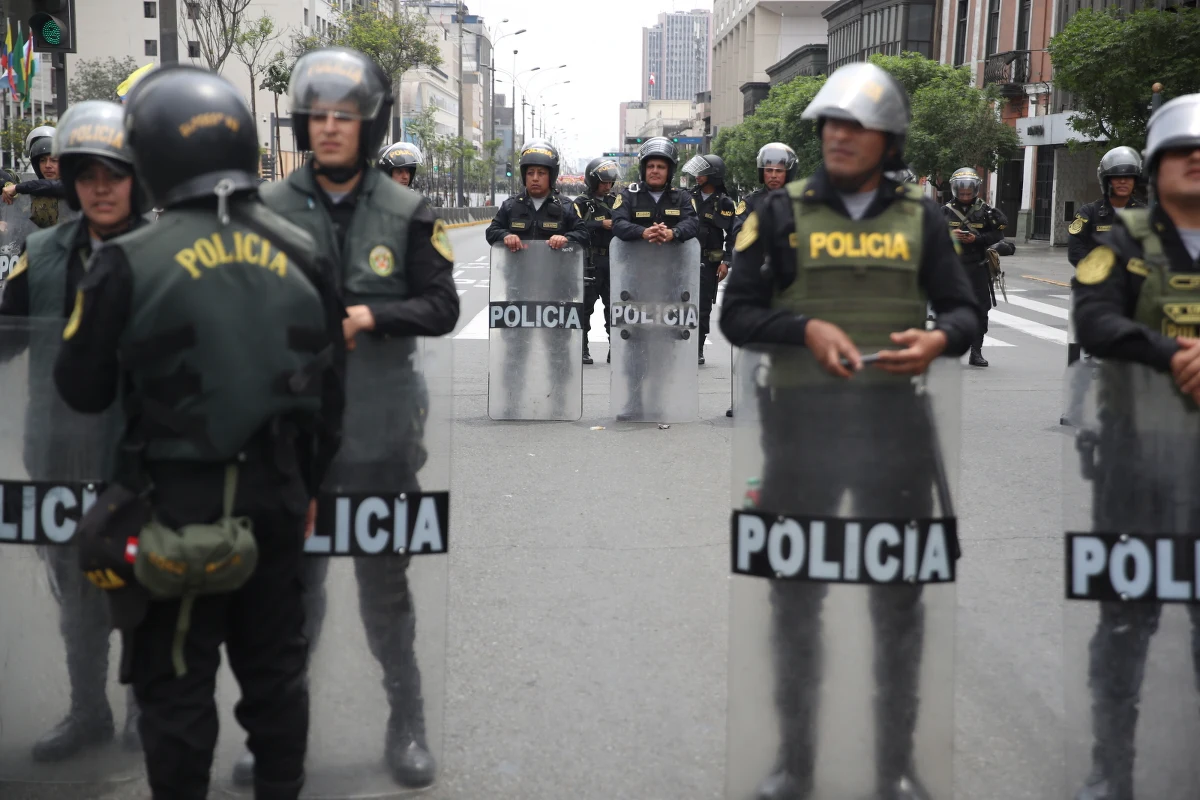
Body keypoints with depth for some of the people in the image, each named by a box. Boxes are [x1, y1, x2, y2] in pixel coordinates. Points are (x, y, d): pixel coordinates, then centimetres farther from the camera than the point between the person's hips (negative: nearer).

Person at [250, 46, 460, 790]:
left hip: (380, 433, 0)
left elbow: (442, 308, -2)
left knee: (386, 585, 12)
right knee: (293, 583, 12)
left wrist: (369, 316, -16)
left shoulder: (408, 213, -2)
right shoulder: (270, 209, -2)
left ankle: (408, 723, 29)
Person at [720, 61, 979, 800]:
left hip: (895, 421, 1)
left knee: (900, 596, 7)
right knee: (796, 595, 7)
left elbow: (965, 311, 8)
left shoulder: (921, 217, 7)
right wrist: (806, 329, -19)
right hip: (803, 420, -1)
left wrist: (939, 339, -15)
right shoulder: (783, 213, 3)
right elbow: (737, 315, -1)